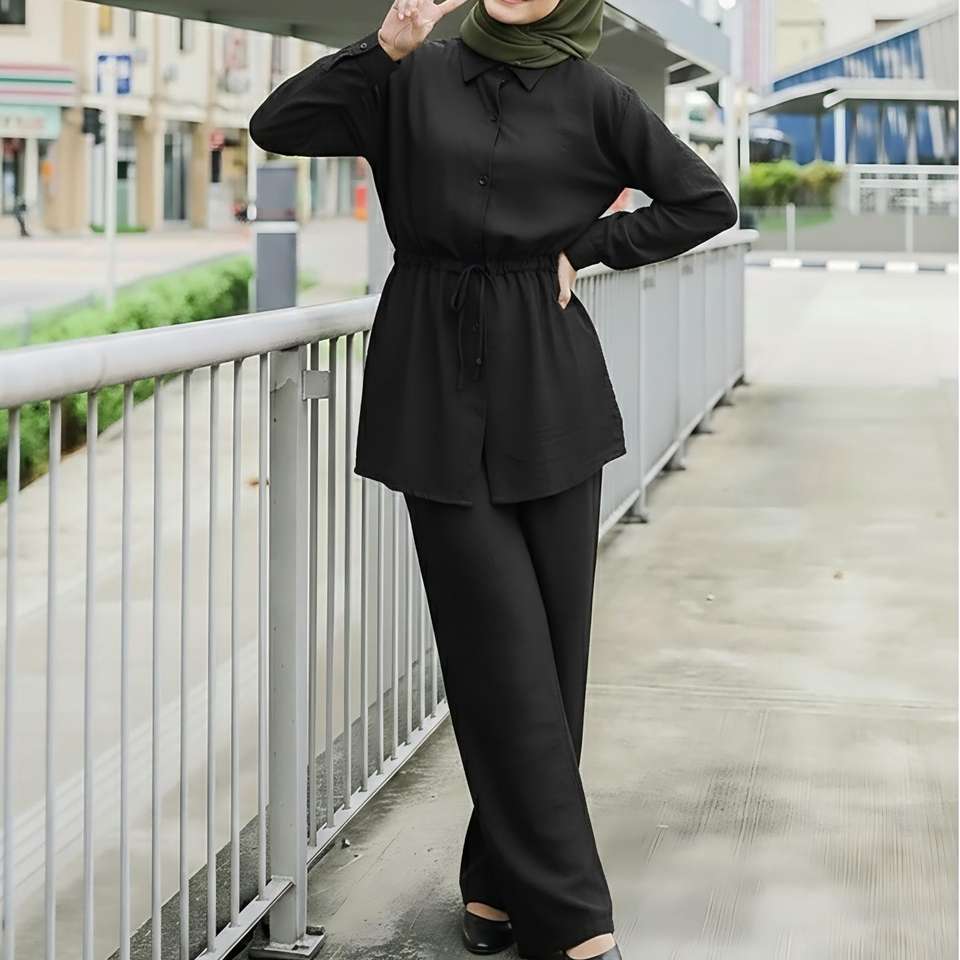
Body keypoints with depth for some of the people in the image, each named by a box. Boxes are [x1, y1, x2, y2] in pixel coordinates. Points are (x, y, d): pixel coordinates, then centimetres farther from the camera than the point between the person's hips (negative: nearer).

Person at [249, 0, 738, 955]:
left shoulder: (592, 96, 3)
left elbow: (707, 202, 7)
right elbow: (276, 126, -3)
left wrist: (588, 246, -1)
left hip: (547, 386, 1)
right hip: (436, 384, -1)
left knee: (553, 636, 2)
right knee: (500, 645, -3)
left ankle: (499, 882, 18)